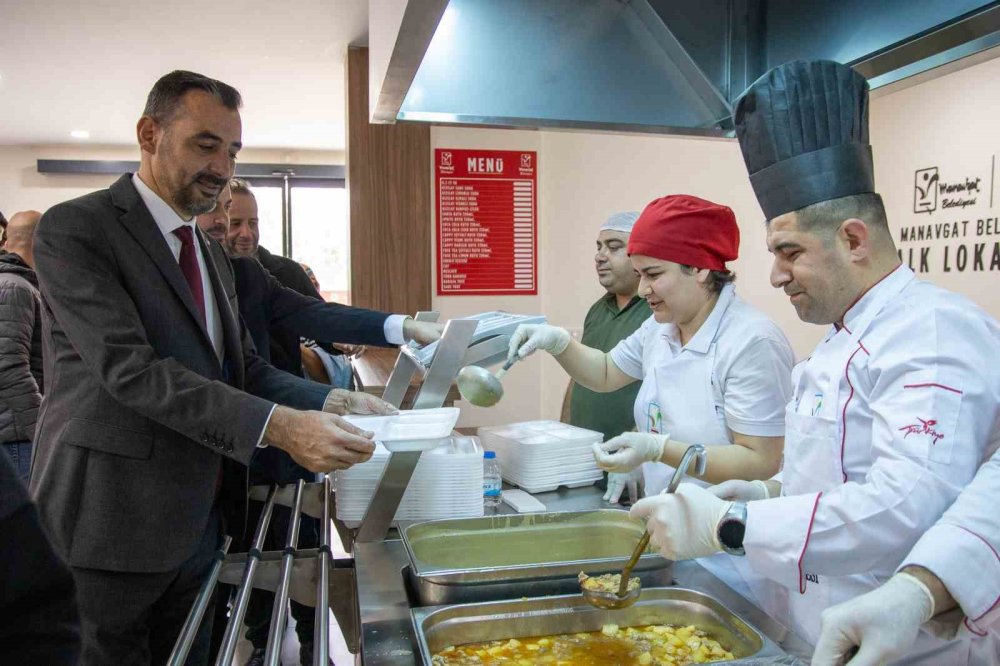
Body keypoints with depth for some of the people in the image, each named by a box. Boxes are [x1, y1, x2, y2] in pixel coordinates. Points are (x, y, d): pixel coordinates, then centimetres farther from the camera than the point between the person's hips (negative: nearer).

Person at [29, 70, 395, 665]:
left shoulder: (212, 253, 14)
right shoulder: (75, 229, -12)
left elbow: (243, 368, 11)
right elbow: (130, 369, -24)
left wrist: (329, 402, -8)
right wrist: (277, 426, -32)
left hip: (200, 521, 7)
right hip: (111, 525, -7)